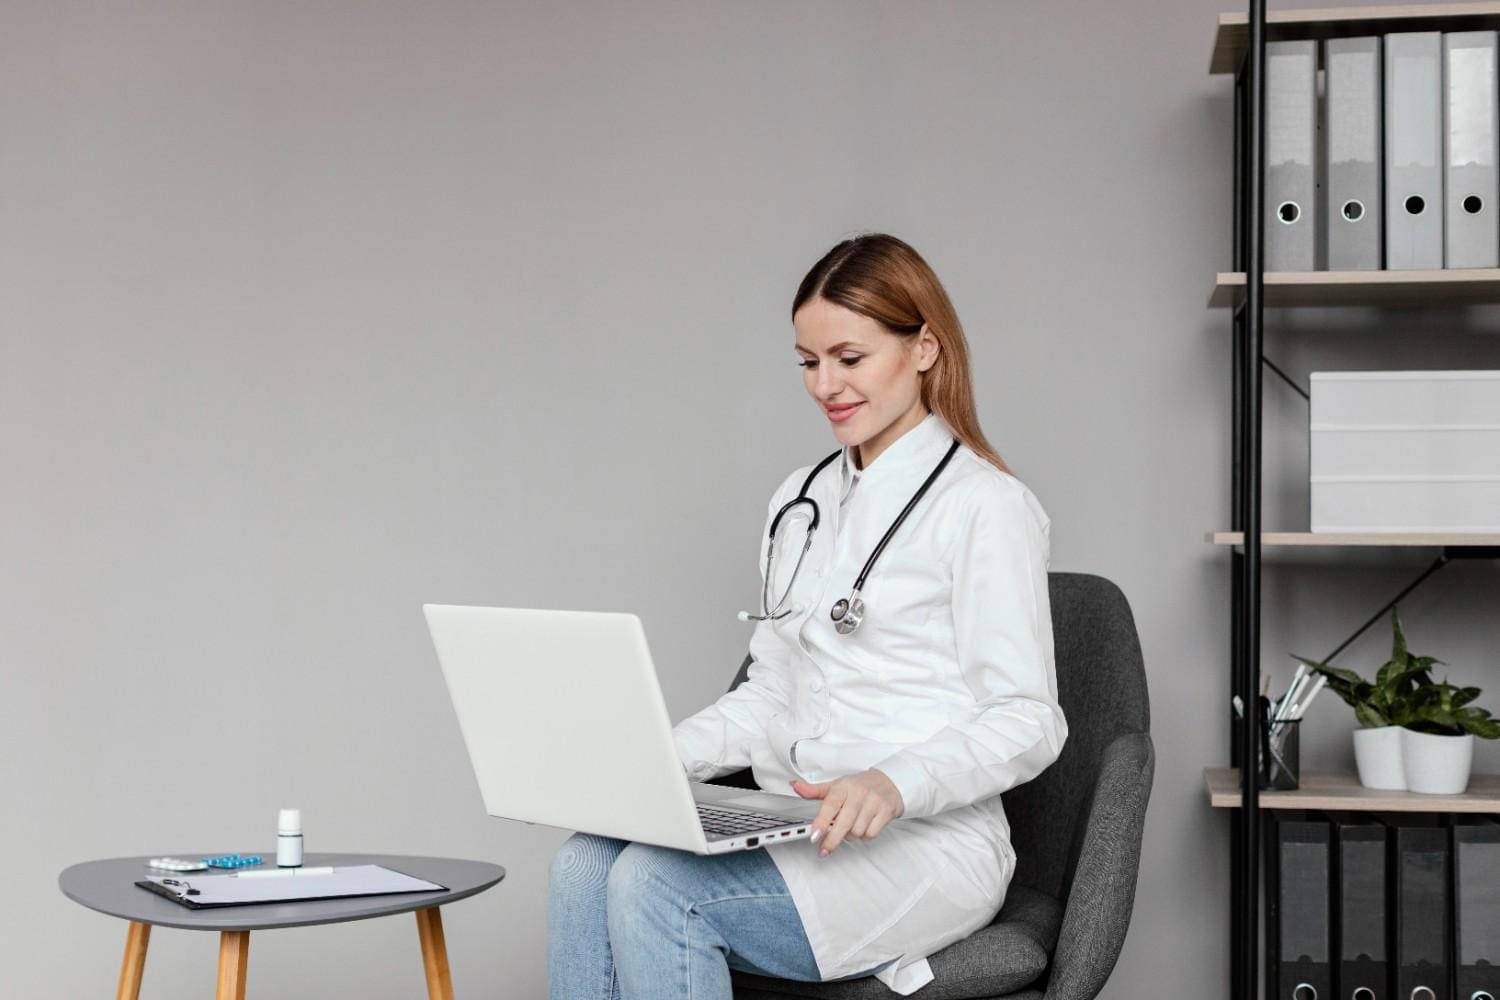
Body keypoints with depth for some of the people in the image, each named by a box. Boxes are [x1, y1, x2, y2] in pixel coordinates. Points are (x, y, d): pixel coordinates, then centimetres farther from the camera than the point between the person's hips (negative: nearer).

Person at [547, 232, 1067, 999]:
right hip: (804, 837, 7)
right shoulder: (800, 502, 18)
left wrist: (895, 783, -28)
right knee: (585, 866, -21)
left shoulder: (983, 505, -6)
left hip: (927, 845, -6)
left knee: (657, 887, -28)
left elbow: (1027, 723, -10)